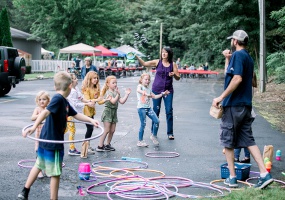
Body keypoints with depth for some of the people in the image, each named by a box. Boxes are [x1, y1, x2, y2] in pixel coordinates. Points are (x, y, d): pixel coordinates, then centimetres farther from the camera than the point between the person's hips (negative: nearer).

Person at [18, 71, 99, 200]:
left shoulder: (64, 102, 9)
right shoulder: (58, 99, -20)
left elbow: (76, 115, 20)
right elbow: (45, 112, -33)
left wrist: (91, 120, 15)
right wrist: (34, 127, -44)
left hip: (46, 140, 10)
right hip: (53, 142, -10)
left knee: (39, 165, 23)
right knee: (55, 173, 1)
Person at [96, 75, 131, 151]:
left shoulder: (116, 92, 12)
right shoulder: (108, 92, -13)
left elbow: (122, 101, 7)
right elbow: (113, 101, -26)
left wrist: (127, 94, 1)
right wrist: (118, 94, -32)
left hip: (114, 112, 8)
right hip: (108, 111, -8)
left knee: (112, 130, 9)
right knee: (106, 130, -8)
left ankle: (108, 145, 21)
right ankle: (100, 146, -4)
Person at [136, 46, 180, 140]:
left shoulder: (173, 64, 0)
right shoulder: (157, 62, -1)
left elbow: (178, 78, 1)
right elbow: (144, 64, -8)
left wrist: (174, 74, -20)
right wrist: (136, 57, -22)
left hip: (168, 90, 0)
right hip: (157, 90, 0)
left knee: (169, 111, -1)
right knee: (156, 111, 6)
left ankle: (170, 133, 8)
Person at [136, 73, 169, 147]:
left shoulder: (148, 89, 16)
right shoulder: (140, 86, -4)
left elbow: (154, 96, 24)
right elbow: (138, 90, -29)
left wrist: (163, 94, 16)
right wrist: (146, 94, -47)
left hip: (148, 108, 7)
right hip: (141, 108, -7)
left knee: (157, 121, -1)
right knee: (143, 124, -4)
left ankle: (154, 136, 19)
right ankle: (140, 141, 7)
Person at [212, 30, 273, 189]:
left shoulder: (238, 55, -12)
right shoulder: (248, 57, 18)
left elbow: (237, 79, -24)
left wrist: (221, 97, -22)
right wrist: (227, 59, 19)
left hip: (234, 105, -8)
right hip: (246, 105, 9)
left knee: (228, 141, 3)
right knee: (248, 140, 8)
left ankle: (232, 178, 9)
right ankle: (264, 174, 1)